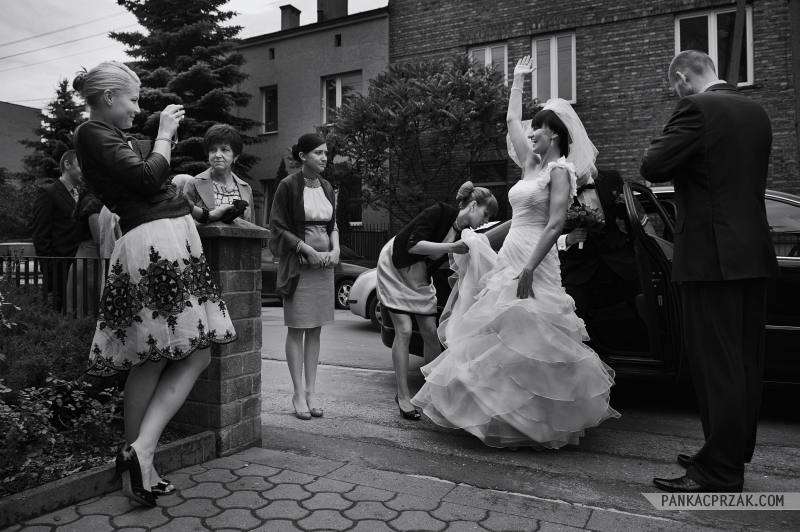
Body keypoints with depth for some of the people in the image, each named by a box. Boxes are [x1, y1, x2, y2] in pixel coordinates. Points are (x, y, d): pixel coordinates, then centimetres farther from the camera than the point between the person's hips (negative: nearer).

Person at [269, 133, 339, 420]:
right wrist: (309, 250, -15)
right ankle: (298, 393, 8)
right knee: (297, 329, 0)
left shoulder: (327, 187, 11)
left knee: (315, 330, 8)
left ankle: (311, 390, 15)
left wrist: (335, 249, -1)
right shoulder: (288, 186, -5)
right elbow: (278, 228, -7)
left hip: (324, 262, 5)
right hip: (298, 264, -5)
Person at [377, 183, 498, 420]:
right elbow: (413, 245, -32)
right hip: (395, 269, -6)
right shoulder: (440, 212, -23)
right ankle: (403, 396, -2)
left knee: (430, 332, 2)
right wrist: (450, 247, -35)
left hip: (420, 277, 7)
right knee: (404, 331, -11)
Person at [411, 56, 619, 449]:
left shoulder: (560, 170, -7)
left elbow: (555, 225, -17)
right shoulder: (532, 163, 17)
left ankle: (543, 426, 4)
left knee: (525, 342, -8)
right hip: (510, 258, 9)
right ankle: (511, 417, 19)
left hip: (533, 263, -9)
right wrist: (518, 80, 35)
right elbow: (511, 120, 28)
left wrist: (528, 270, -25)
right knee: (503, 342, 9)